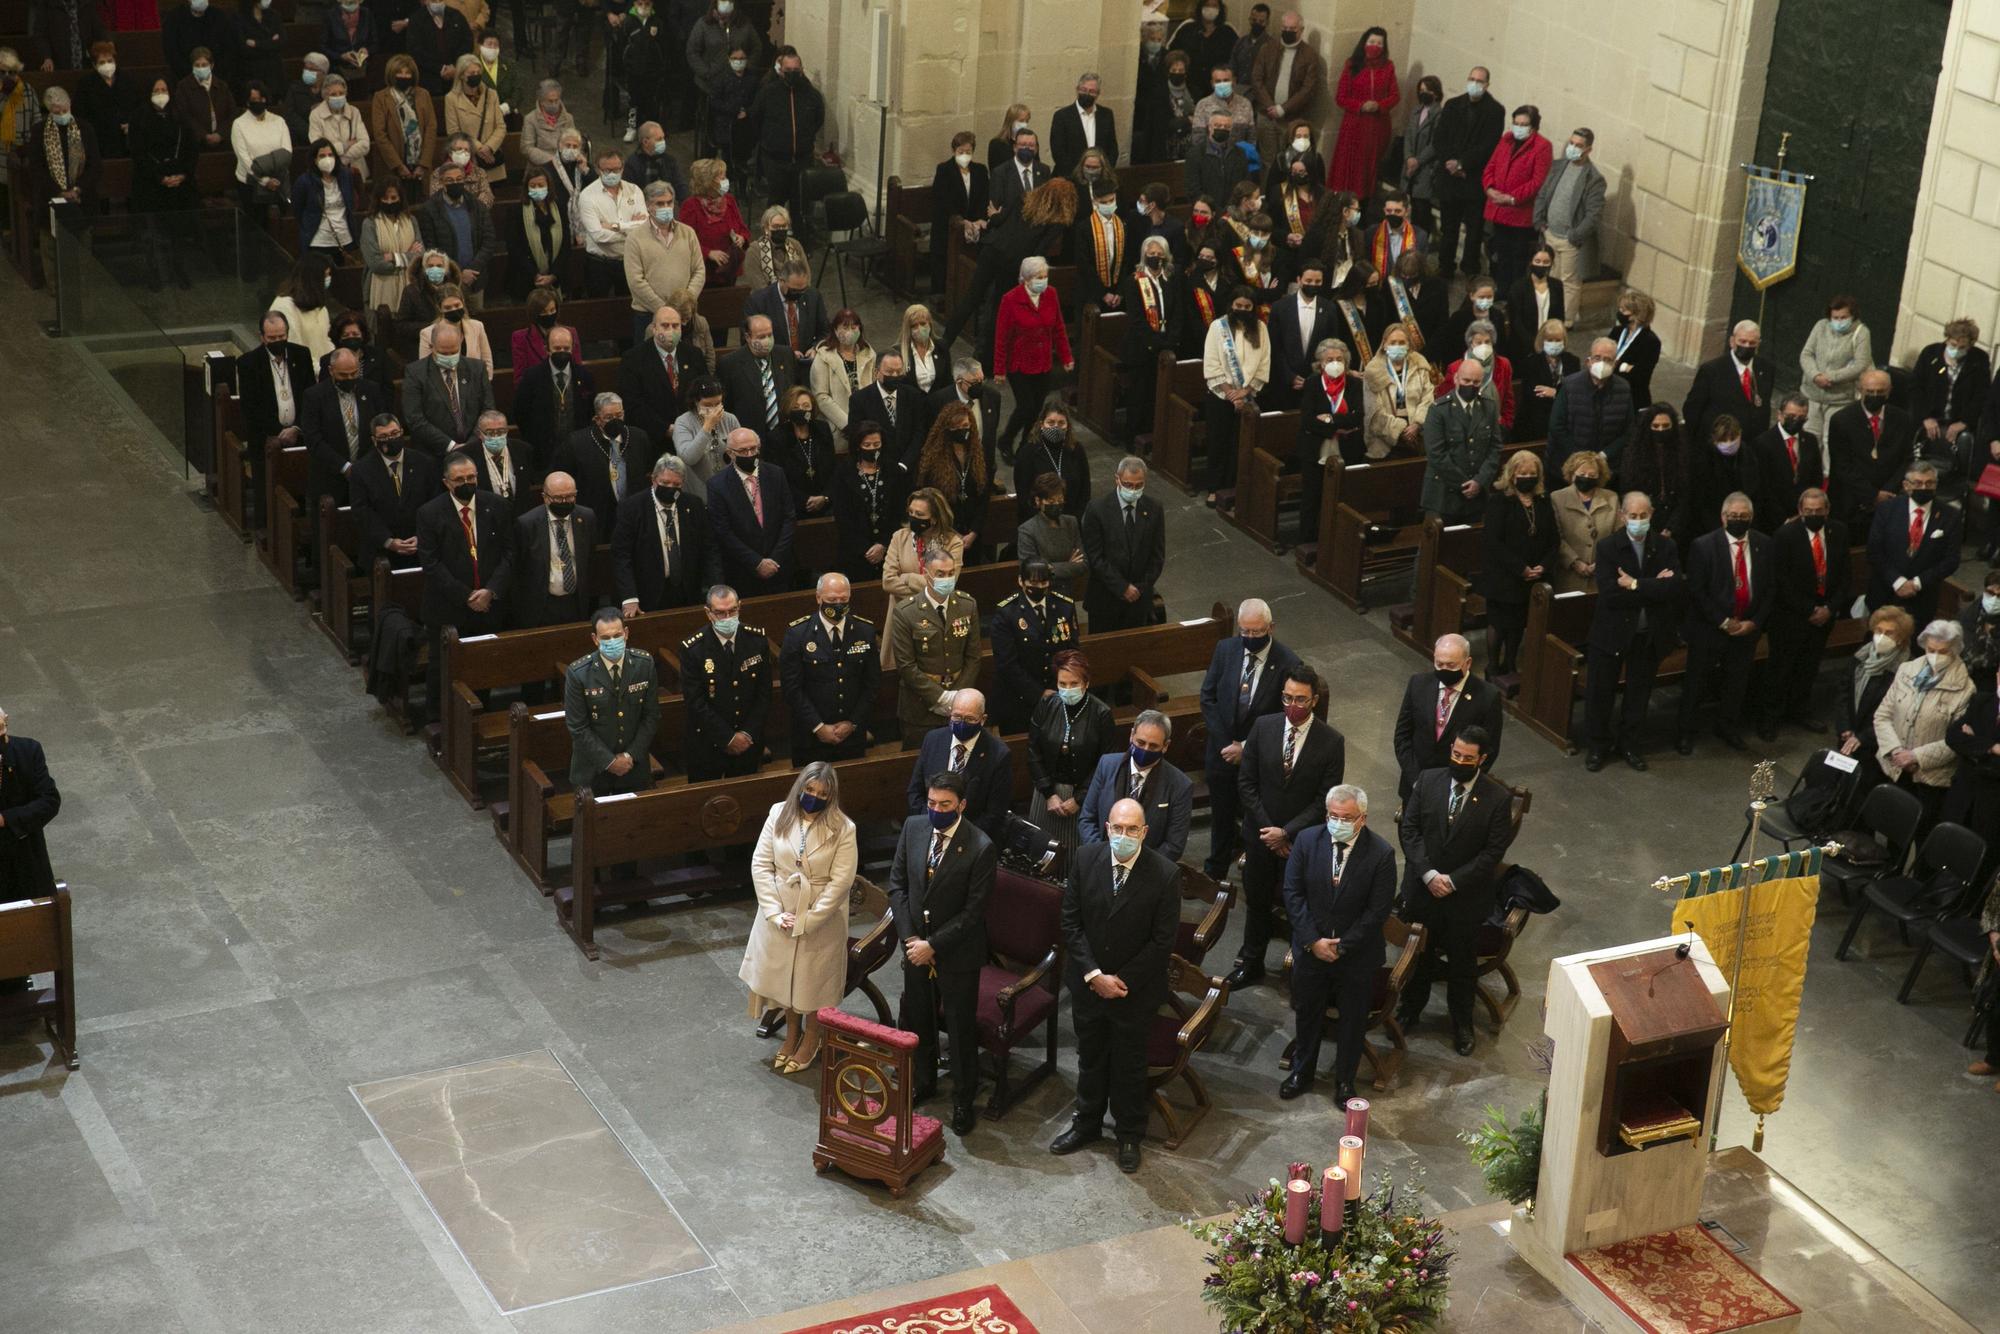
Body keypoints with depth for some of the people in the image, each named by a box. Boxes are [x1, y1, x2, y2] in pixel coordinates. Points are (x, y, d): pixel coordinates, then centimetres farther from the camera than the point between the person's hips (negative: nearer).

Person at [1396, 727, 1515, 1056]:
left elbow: (1494, 851, -15)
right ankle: (1411, 1008, 43)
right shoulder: (1428, 780, -9)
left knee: (1462, 961, 15)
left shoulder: (1498, 798, -16)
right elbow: (1410, 829, -6)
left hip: (1466, 896, -2)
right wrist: (1428, 874, -17)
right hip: (1422, 889, 2)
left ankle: (1461, 1022, 36)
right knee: (1417, 954, 21)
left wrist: (1453, 881, -19)